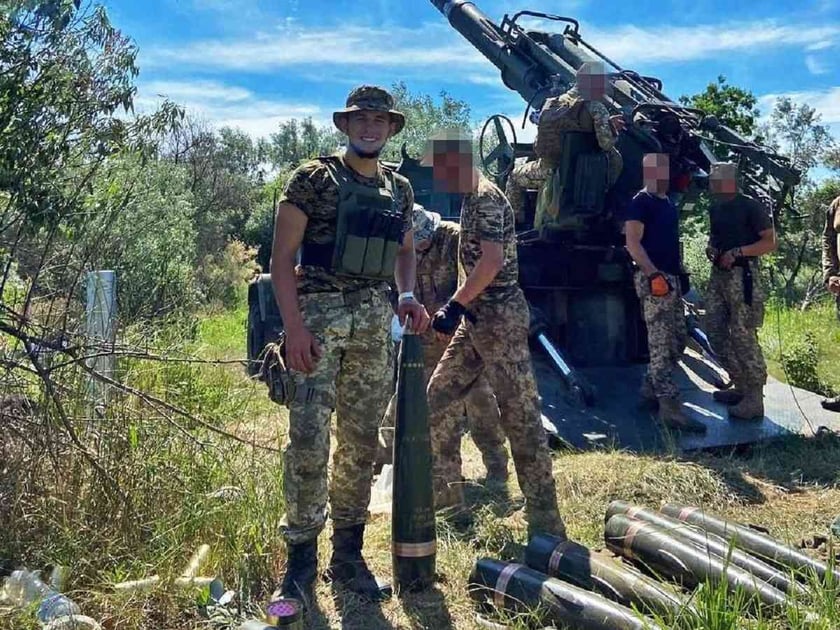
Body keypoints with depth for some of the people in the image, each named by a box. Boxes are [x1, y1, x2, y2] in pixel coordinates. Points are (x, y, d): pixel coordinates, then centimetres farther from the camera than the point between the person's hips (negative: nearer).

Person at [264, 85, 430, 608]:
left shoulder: (400, 189, 14)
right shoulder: (314, 179, -2)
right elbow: (282, 256, -5)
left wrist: (408, 296, 5)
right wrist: (293, 326, -15)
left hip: (375, 318, 5)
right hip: (319, 312, -5)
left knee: (361, 442, 8)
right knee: (309, 439, -8)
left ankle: (348, 555, 22)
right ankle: (301, 560, 8)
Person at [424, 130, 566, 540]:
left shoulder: (487, 200, -14)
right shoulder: (472, 199, 17)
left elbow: (492, 261, -27)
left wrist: (454, 306, -27)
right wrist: (459, 310, 21)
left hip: (500, 320, -10)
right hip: (476, 320, 10)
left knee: (521, 417, -6)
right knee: (436, 399, 12)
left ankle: (546, 522, 2)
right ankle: (447, 491, 24)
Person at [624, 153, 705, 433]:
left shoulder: (669, 203, 19)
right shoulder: (641, 202, -8)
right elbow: (632, 243, -16)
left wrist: (678, 273, 22)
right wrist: (654, 273, -24)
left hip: (671, 277, 10)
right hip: (653, 279, -10)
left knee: (679, 338, 13)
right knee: (661, 343, -11)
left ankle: (651, 387, 24)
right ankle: (670, 407, -12)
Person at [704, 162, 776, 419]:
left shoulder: (751, 207, -7)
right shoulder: (715, 208, 15)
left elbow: (770, 242, -10)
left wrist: (738, 252, -19)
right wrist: (711, 248, 6)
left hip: (742, 276, -8)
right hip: (718, 274, 8)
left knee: (743, 335, -10)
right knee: (715, 331, 8)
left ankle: (754, 399, -3)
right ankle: (740, 386, 20)